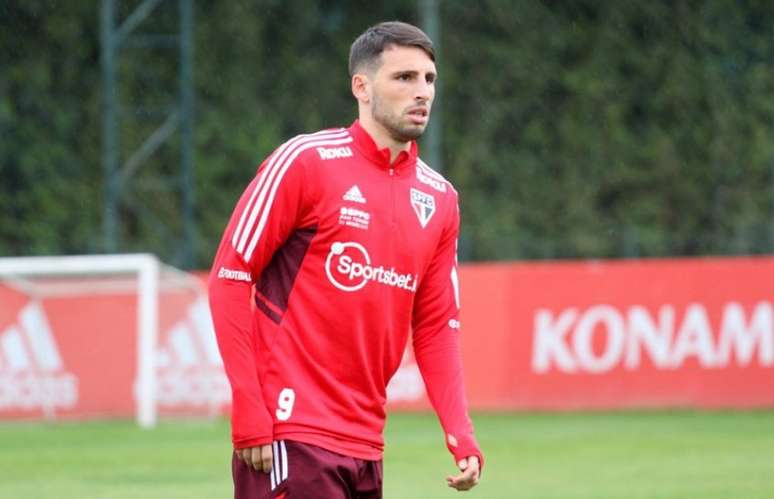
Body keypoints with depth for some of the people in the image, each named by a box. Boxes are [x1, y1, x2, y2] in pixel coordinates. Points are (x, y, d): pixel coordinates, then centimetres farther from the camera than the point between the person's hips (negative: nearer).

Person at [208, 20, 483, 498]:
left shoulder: (439, 199, 12)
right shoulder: (305, 161, -6)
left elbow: (436, 327, 15)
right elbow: (230, 276, -7)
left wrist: (462, 437, 1)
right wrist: (249, 415, -13)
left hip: (365, 447, 7)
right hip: (291, 439, -7)